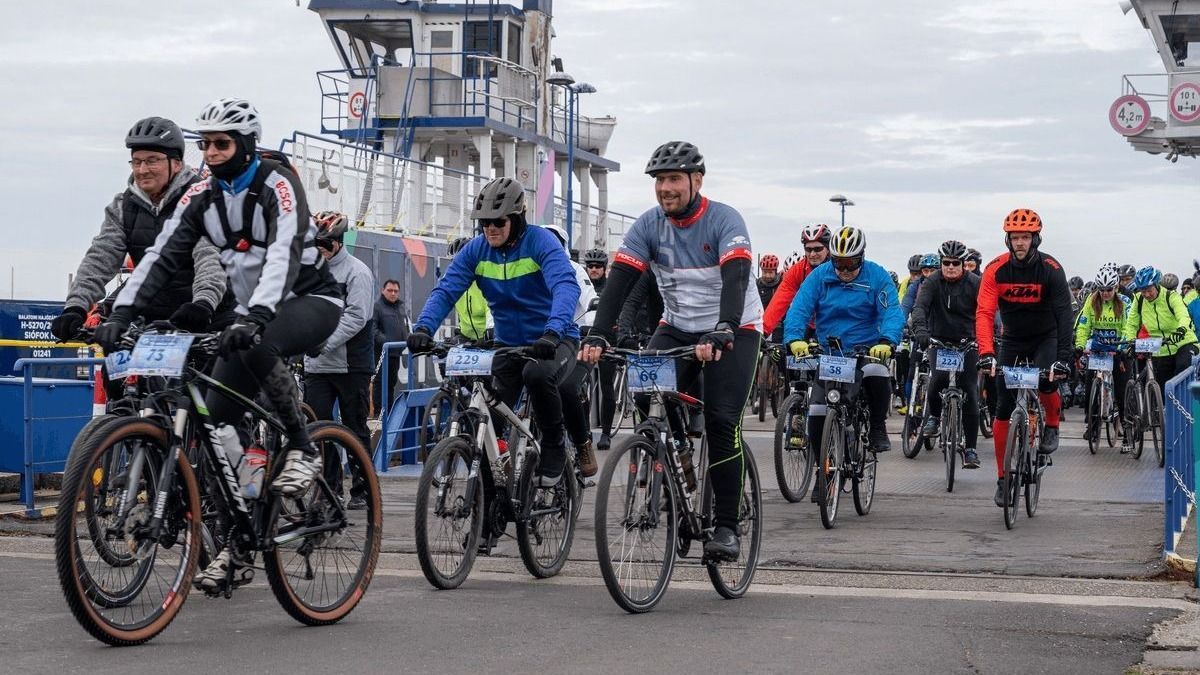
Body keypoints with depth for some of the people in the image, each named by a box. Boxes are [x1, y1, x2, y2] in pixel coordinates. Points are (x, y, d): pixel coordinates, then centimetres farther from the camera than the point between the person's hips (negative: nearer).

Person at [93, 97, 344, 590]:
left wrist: (256, 318, -47)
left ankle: (302, 449, -20)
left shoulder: (277, 186, -18)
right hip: (253, 313, 6)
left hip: (310, 301, -6)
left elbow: (284, 256, -32)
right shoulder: (202, 196, -1)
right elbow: (162, 256, -7)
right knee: (218, 418, -6)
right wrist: (121, 312, -21)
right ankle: (238, 548, 2)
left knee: (257, 347, -40)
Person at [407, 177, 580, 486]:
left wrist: (552, 332, -50)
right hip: (509, 344, 5)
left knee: (537, 374, -36)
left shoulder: (541, 242, -17)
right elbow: (445, 290, -12)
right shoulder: (476, 250, -4)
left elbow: (566, 287, -32)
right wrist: (423, 328, -32)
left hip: (554, 342, -5)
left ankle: (554, 448, -13)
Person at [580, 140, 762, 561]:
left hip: (733, 331, -4)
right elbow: (619, 280, -15)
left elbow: (736, 279, -32)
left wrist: (721, 333, -49)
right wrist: (598, 336, -30)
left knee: (721, 422, -16)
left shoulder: (725, 221, -18)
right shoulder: (649, 226, -7)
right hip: (677, 328, 4)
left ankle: (727, 527, -8)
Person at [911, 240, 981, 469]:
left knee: (970, 394, -5)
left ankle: (970, 448, 2)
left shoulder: (975, 284, -5)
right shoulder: (932, 282, -5)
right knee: (939, 375, -29)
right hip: (939, 341, 0)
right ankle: (933, 416, 0)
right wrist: (920, 329, -40)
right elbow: (920, 306, -20)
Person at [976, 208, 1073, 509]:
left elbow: (1064, 314, -27)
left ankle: (1052, 426, 2)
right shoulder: (996, 269, -18)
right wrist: (986, 352, -38)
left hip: (1045, 337, -2)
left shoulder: (1051, 269, -21)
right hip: (1012, 340, 2)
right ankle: (1003, 478, 4)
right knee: (1004, 409, -5)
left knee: (1047, 382, -31)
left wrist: (1063, 357, -38)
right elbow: (984, 313, -23)